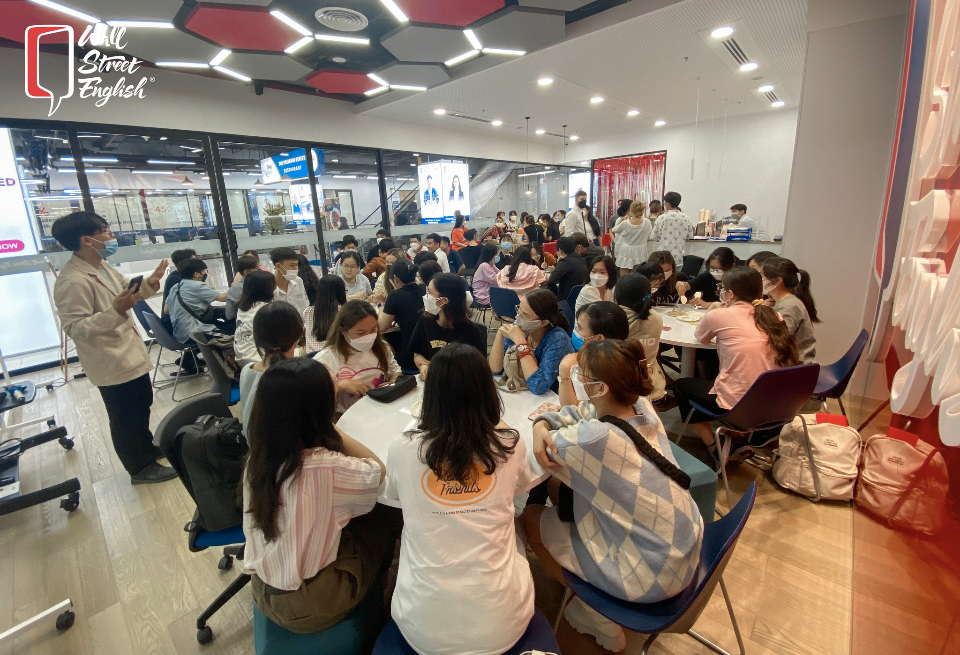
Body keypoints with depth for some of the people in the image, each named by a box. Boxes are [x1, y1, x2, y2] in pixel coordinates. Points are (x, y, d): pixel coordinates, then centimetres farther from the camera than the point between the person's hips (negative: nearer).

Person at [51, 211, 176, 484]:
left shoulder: (102, 266, 3)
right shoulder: (72, 282, -26)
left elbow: (127, 289, 18)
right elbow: (74, 328, -29)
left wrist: (150, 283, 1)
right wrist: (116, 311, -39)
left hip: (130, 354, 10)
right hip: (112, 364, -10)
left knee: (142, 404, 26)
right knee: (126, 418, 8)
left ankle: (148, 448, 47)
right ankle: (141, 468, 26)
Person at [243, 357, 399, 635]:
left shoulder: (257, 459, -14)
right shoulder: (326, 467, -34)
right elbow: (377, 469, -15)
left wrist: (326, 431, -8)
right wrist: (332, 429, -16)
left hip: (264, 592, 6)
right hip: (309, 606, -5)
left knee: (359, 512, 18)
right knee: (382, 515, 13)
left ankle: (372, 589, 44)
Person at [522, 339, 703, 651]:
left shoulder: (597, 438, -33)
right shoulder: (641, 407, -9)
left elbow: (546, 451, -18)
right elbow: (577, 413, 1)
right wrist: (543, 424, -16)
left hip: (652, 578, -7)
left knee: (531, 518, 7)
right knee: (558, 485, 14)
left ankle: (597, 618, 22)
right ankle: (593, 589, 32)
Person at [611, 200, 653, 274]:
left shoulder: (625, 223, -18)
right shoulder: (647, 222, -11)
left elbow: (613, 230, 0)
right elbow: (649, 236, 6)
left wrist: (622, 220, 0)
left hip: (626, 253, -3)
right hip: (640, 254, 3)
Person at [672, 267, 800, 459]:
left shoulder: (719, 315, -9)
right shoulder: (773, 316, 5)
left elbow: (700, 337, 11)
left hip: (736, 406, -6)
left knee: (681, 386, 20)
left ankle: (715, 448, 19)